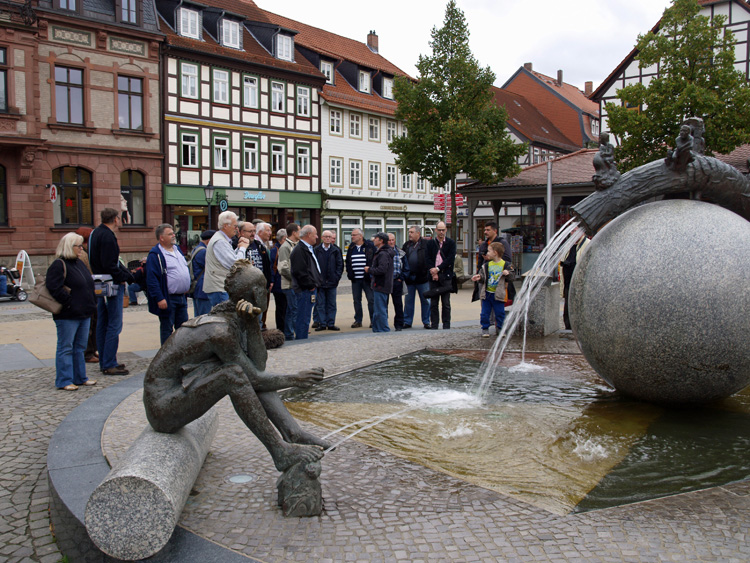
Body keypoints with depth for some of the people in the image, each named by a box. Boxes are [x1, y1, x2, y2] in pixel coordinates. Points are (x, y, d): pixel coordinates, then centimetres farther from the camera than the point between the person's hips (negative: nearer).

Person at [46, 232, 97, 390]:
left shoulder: (79, 263, 16)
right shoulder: (59, 265, -12)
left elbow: (88, 286, 24)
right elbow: (54, 288, -21)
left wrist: (91, 305, 14)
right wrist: (70, 303, -20)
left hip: (84, 314, 9)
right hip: (67, 316, -9)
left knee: (80, 347, 14)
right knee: (65, 348, -1)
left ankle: (80, 378, 23)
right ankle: (64, 381, 6)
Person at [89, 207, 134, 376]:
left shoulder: (95, 233, 15)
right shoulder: (108, 236, -17)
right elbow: (109, 265, -24)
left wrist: (127, 275, 16)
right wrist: (122, 278, -11)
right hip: (112, 286, -11)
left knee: (102, 324, 14)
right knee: (114, 325, -6)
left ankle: (104, 362, 22)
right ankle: (109, 365, -4)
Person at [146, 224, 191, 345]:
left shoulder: (177, 249, 14)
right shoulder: (155, 254, -12)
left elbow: (185, 268, 26)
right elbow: (151, 279, -18)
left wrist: (187, 287, 19)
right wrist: (159, 298, -23)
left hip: (182, 297, 8)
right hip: (167, 299, -8)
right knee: (167, 329, 1)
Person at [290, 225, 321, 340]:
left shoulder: (309, 249, 19)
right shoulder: (299, 250, -16)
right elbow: (300, 272, -22)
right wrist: (310, 285, -15)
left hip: (310, 289, 11)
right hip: (304, 290, -10)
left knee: (304, 319, 15)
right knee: (303, 320, -6)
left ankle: (302, 341, 22)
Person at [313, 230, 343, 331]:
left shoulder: (336, 250, 4)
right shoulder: (316, 250, -1)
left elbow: (340, 265, 6)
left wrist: (336, 277, -4)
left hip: (332, 281, 1)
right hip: (320, 281, -1)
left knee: (331, 304, 6)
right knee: (320, 304, 2)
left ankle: (331, 324, 13)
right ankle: (322, 324, 9)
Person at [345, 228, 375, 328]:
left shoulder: (370, 246, -3)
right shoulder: (351, 248, 12)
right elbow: (347, 261, 18)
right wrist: (349, 273, 7)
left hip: (367, 278, -4)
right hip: (355, 279, 5)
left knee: (371, 299, -2)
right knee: (356, 300, 8)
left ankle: (373, 320, 8)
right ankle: (358, 320, 17)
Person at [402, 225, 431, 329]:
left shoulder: (426, 244, -2)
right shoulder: (406, 245, 13)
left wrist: (429, 272, -12)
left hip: (422, 277, -4)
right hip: (410, 278, 4)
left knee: (425, 300, 3)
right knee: (408, 300, 9)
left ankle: (426, 322, 14)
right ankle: (407, 322, 17)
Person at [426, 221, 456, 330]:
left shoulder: (451, 243, 6)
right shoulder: (431, 243, 11)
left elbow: (451, 259, -4)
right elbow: (428, 259, 4)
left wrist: (438, 269, -10)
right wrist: (433, 272, -9)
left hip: (446, 276, -2)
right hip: (434, 276, 2)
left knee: (446, 302, 0)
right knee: (433, 302, 3)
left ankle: (446, 325, 6)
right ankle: (434, 324, 9)